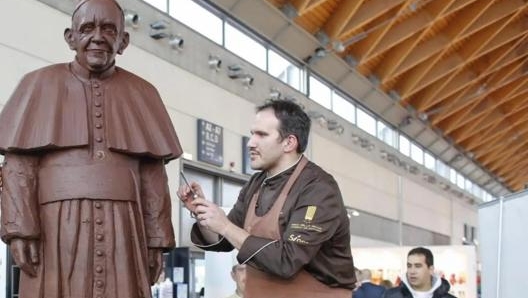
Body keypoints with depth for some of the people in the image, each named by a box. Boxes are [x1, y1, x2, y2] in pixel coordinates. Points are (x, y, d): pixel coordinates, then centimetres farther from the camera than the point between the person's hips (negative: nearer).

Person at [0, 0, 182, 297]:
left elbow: (153, 175, 10)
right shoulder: (40, 85, 6)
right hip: (57, 227, -1)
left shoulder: (142, 94, 12)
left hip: (122, 230, 2)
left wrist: (157, 240, 4)